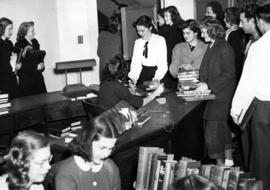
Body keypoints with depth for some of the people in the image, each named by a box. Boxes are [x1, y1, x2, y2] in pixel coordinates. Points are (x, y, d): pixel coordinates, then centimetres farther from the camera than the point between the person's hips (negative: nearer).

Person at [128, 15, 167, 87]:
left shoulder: (160, 40, -3)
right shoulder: (137, 42, 10)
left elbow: (163, 63, -11)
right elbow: (135, 62, 3)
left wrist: (157, 78, -25)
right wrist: (133, 77, -13)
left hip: (157, 71, -3)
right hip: (143, 73, 3)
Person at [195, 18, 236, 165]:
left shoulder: (225, 49, -14)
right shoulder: (210, 48, 12)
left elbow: (229, 74, -18)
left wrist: (208, 85, -19)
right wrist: (202, 83, 3)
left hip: (222, 96, -9)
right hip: (212, 94, 9)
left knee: (212, 132, -7)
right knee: (221, 129, 17)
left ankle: (220, 162, 5)